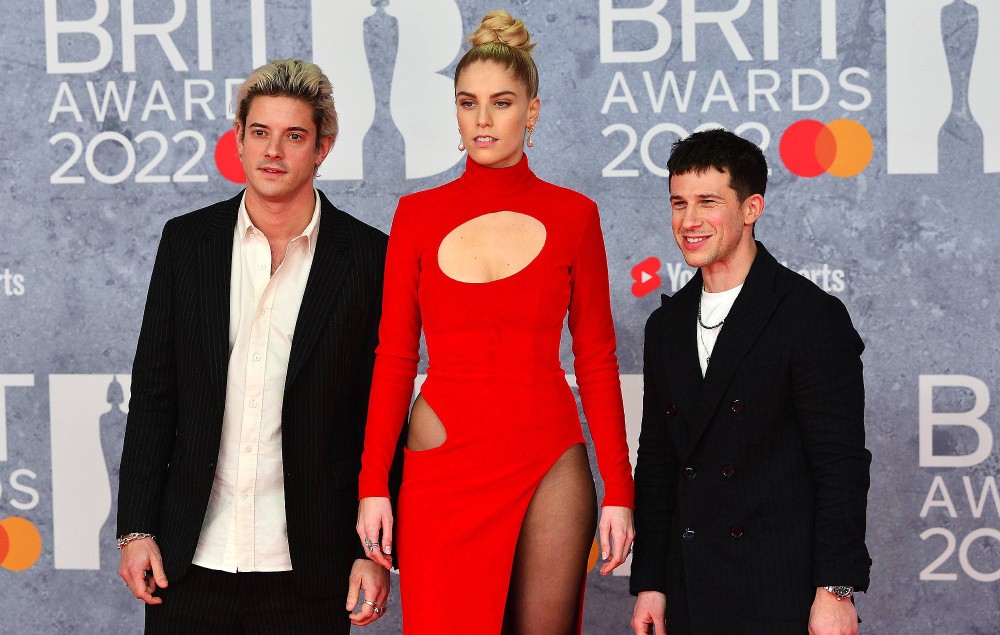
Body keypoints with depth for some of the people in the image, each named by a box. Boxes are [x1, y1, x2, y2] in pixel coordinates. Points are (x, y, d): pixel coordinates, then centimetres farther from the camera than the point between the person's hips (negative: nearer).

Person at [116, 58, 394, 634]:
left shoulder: (370, 257, -2)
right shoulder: (187, 240, 5)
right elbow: (153, 393, 7)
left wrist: (376, 551, -3)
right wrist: (136, 528, 2)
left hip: (307, 568, -2)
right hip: (190, 562, 2)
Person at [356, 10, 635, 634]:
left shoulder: (572, 215, 3)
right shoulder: (418, 214, 5)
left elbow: (597, 359, 4)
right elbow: (395, 356, 5)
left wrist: (618, 490, 0)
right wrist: (373, 486, -1)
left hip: (548, 461, 0)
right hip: (443, 466, 0)